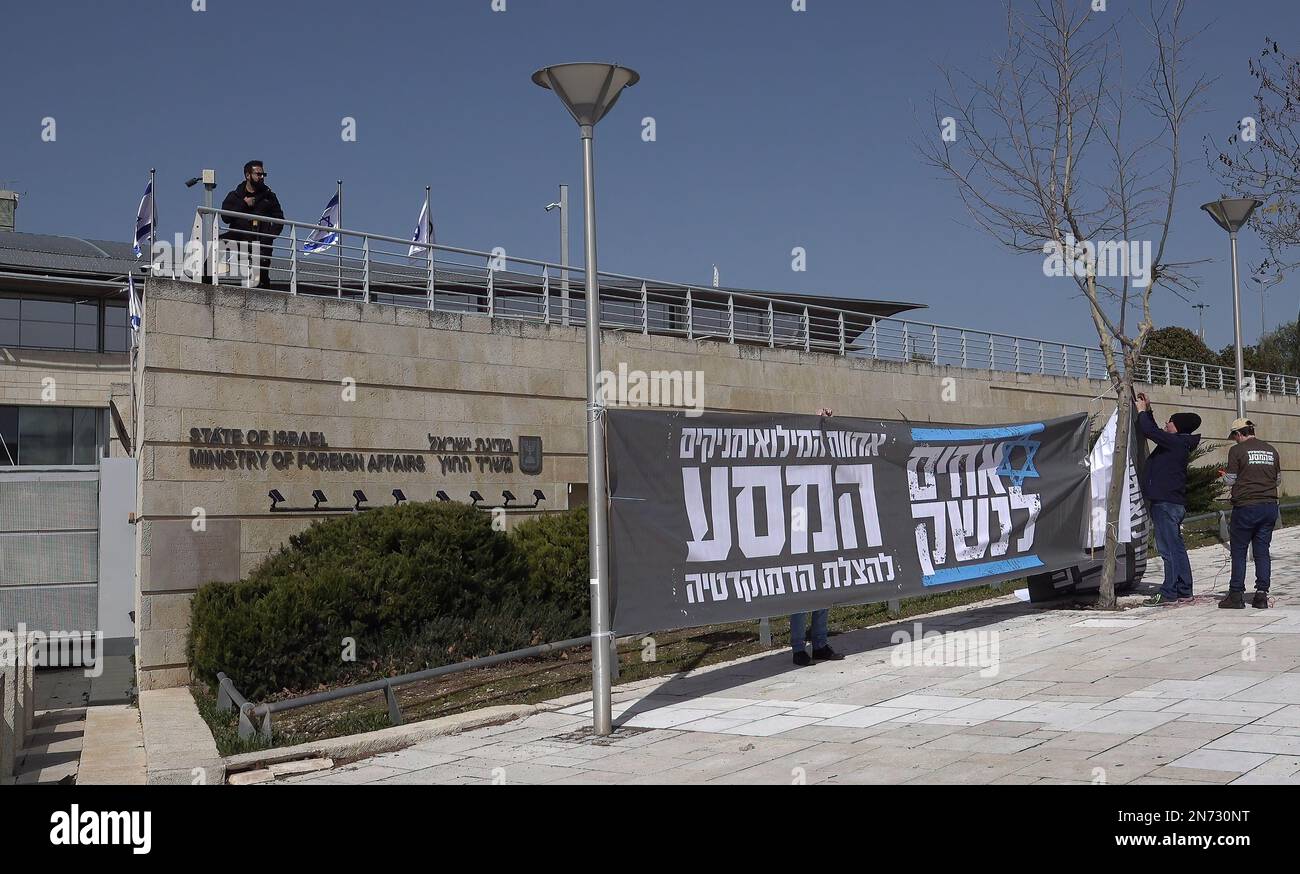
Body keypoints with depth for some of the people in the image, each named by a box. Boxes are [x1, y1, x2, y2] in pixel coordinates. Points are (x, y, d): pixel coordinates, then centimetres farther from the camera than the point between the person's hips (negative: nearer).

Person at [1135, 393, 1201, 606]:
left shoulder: (1176, 442, -13)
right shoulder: (1179, 443, 16)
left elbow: (1149, 431, -18)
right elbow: (1155, 432, 31)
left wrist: (1142, 411, -2)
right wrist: (1148, 410, 24)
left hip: (1166, 502, -10)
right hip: (1174, 501, 10)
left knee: (1169, 549, -8)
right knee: (1176, 548, 13)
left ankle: (1169, 593, -6)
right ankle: (1184, 590, 19)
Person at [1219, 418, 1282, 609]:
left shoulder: (1237, 450, -6)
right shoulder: (1271, 450, 9)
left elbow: (1231, 480, -5)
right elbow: (1278, 479, 16)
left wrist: (1224, 476, 16)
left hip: (1246, 506, -5)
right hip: (1269, 506, 5)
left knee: (1239, 551, 3)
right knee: (1262, 551, 8)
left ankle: (1236, 595, 2)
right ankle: (1262, 595, 6)